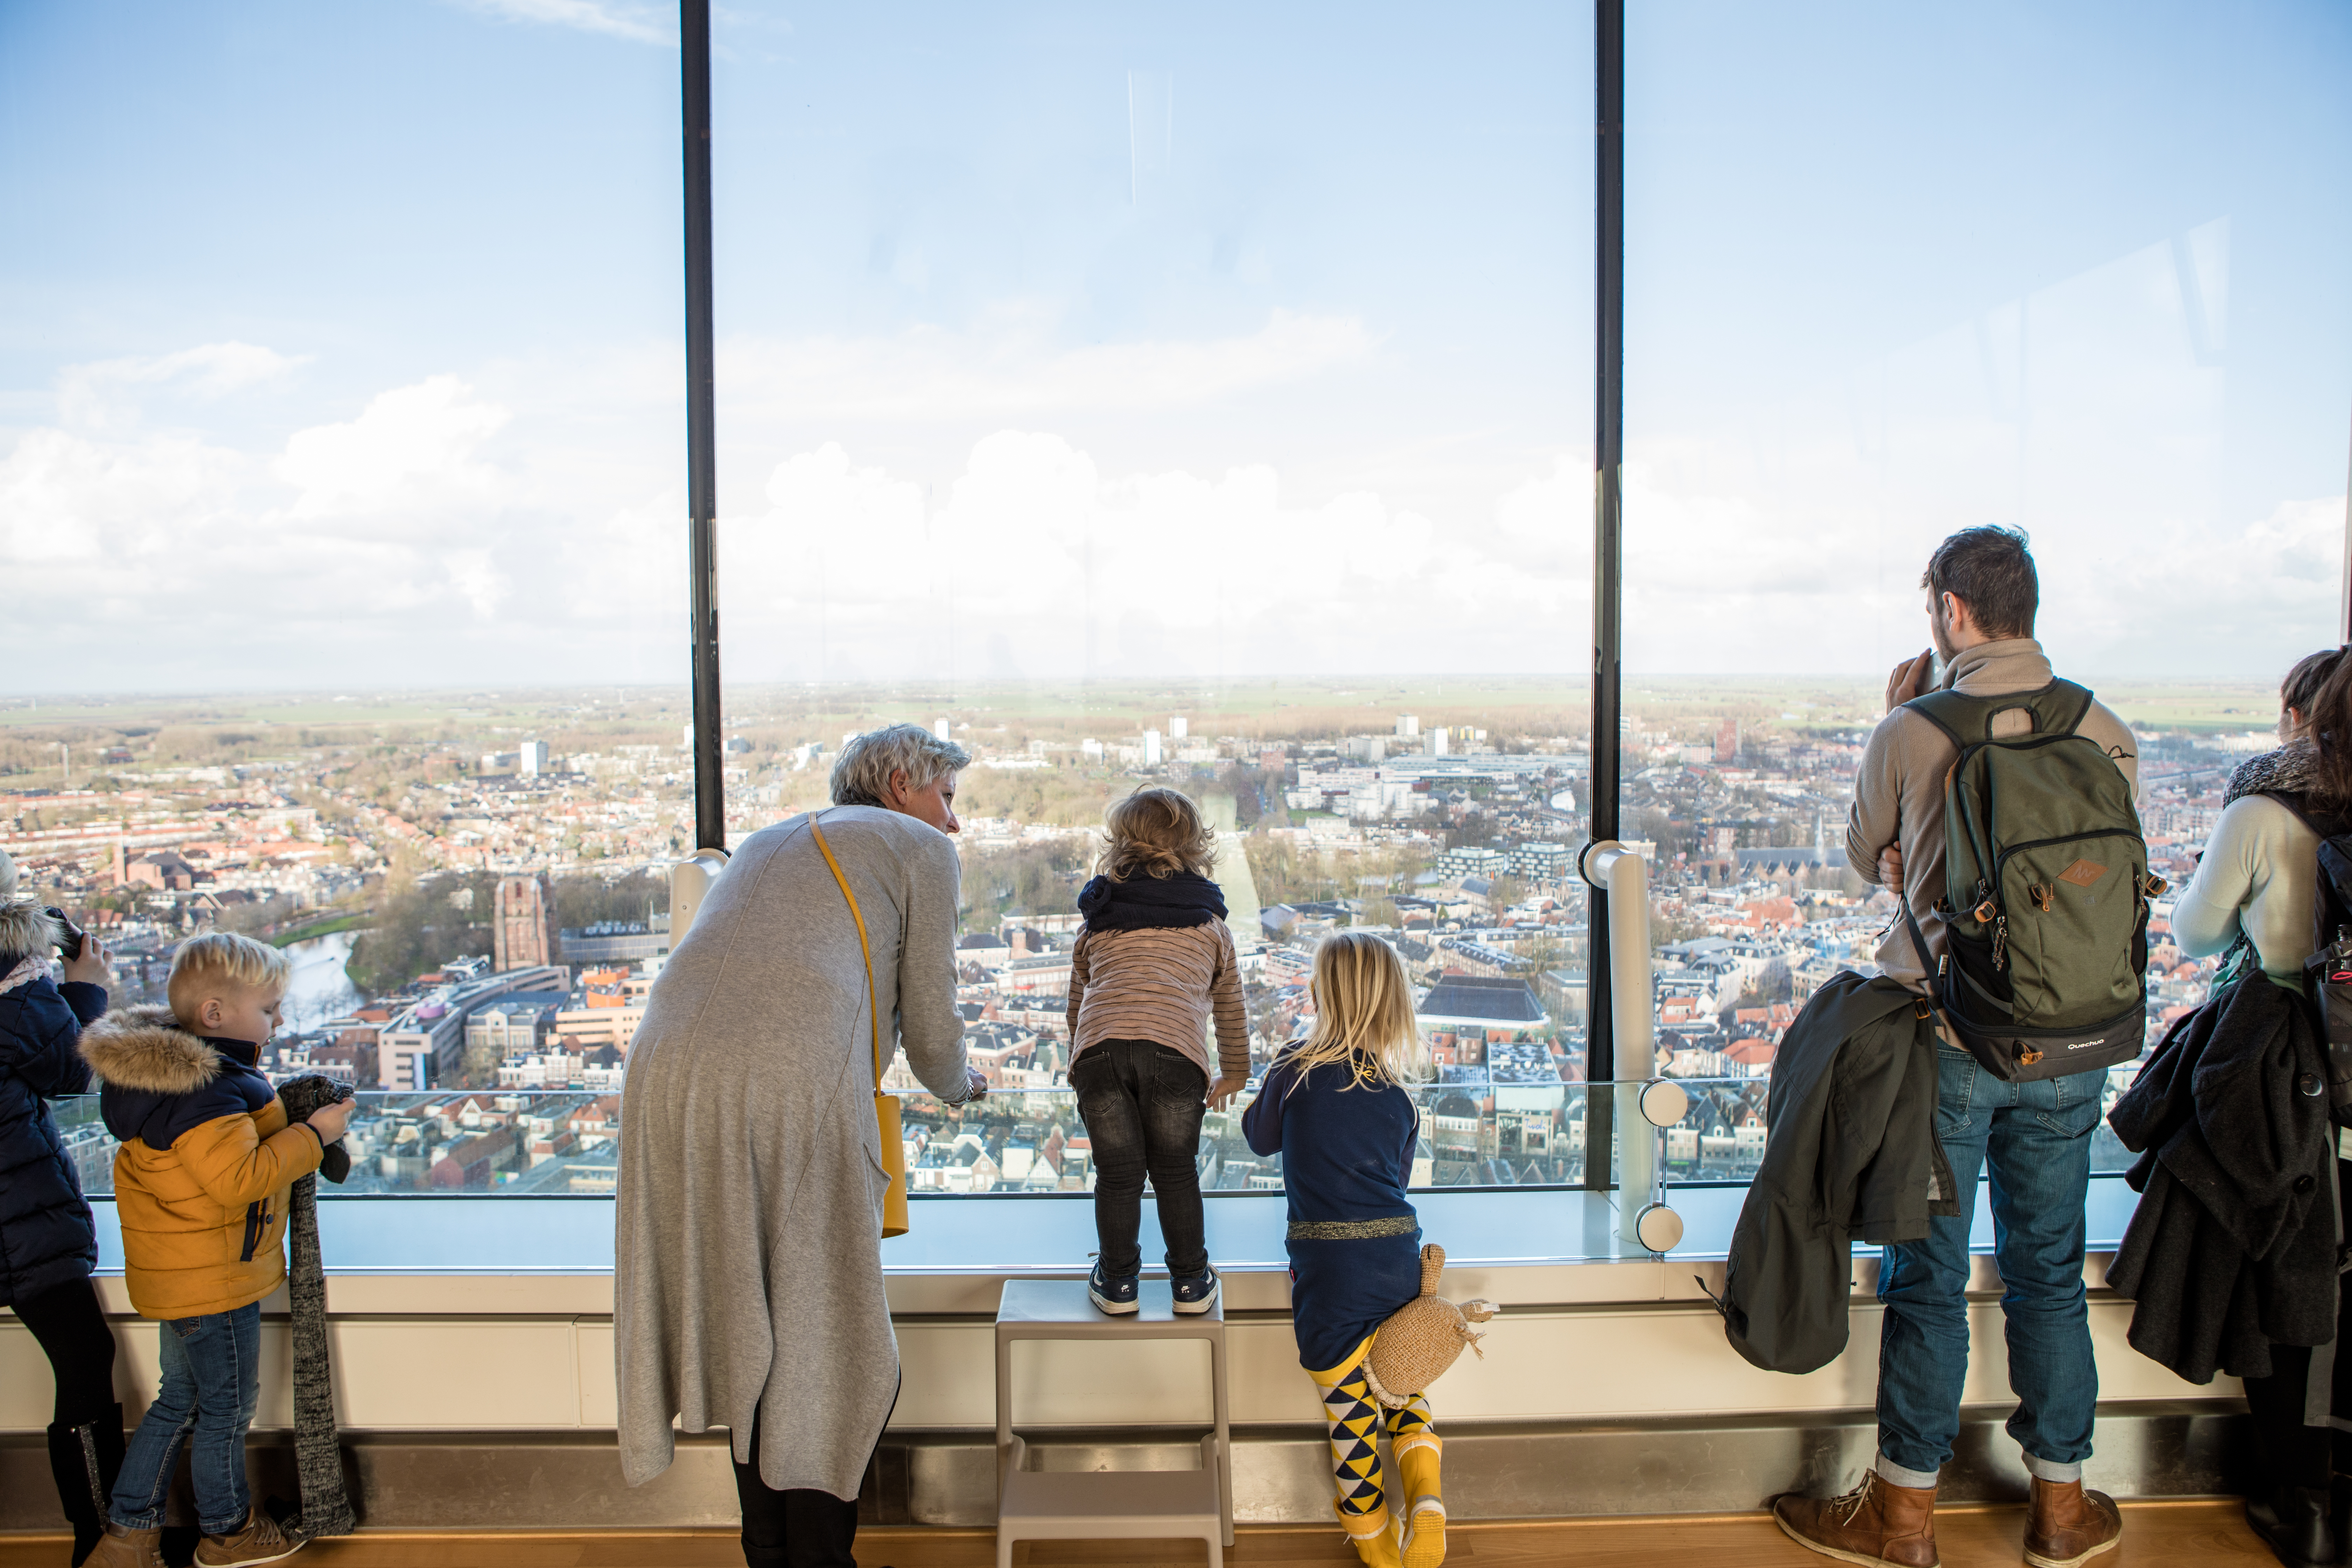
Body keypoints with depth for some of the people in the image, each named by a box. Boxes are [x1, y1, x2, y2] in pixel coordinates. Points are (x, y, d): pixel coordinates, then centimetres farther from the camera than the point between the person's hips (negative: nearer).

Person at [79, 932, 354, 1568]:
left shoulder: (183, 1070, 6)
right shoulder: (206, 1093, -28)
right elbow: (240, 1176, -32)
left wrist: (285, 1116, 5)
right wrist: (314, 1134, -24)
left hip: (183, 1279, 10)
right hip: (214, 1282, -10)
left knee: (181, 1399, 22)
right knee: (228, 1407, 8)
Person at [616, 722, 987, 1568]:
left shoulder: (765, 842, 32)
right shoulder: (921, 848, 13)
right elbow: (930, 1023, 10)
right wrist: (961, 1085, 31)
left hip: (669, 1068, 7)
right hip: (793, 1084, -7)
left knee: (748, 1332, 17)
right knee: (825, 1345, 5)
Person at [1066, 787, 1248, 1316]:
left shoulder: (1096, 924, 26)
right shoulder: (1210, 924, 25)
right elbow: (1230, 1008, 32)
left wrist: (1079, 1069, 47)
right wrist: (1234, 1074, 46)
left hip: (1100, 1050, 1)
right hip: (1175, 1052, 0)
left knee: (1117, 1171, 14)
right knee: (1176, 1169, 16)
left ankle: (1118, 1281, 26)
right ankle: (1191, 1281, 26)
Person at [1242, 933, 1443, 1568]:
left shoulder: (1295, 1069, -6)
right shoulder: (1399, 1090, 5)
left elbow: (1261, 1137, 12)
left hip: (1331, 1266, -4)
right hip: (1400, 1256, 4)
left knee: (1349, 1407, 11)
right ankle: (1425, 1503, 5)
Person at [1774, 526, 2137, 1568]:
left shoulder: (1911, 735, -13)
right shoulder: (2106, 734, -2)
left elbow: (1868, 859, 4)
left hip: (1946, 1040, -3)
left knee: (1926, 1276, 8)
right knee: (2050, 1272, 17)